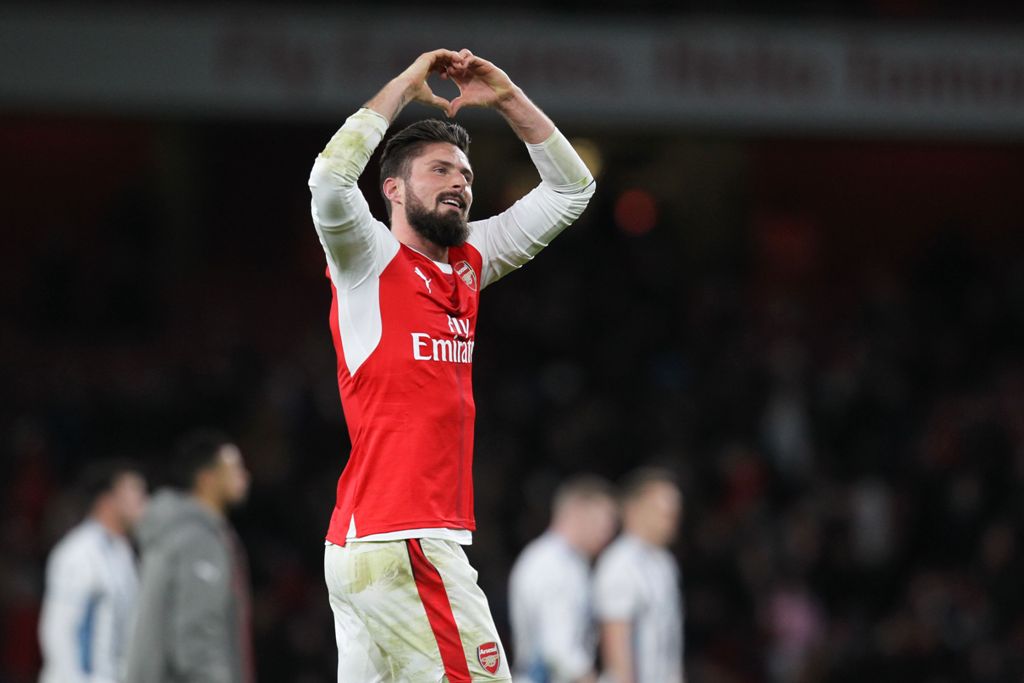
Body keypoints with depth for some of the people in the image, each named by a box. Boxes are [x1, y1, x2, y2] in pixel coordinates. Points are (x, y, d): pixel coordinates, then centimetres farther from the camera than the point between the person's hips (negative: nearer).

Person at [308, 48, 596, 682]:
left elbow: (571, 189, 23)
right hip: (397, 542, -8)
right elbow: (330, 179, -22)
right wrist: (405, 85, -13)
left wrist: (509, 99, 11)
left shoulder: (468, 264, 17)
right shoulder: (370, 261, -2)